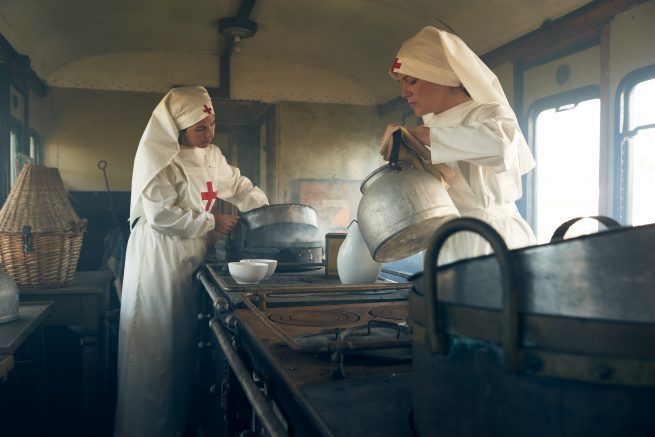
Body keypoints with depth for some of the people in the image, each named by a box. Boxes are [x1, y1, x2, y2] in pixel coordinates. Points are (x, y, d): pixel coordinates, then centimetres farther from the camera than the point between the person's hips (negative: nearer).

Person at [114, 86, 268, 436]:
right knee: (154, 346, -1)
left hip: (188, 260, 8)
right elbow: (161, 214, -21)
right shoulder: (158, 156, -14)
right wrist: (212, 222, -14)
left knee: (182, 343, 13)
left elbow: (239, 186, 22)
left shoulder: (211, 155, 11)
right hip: (157, 260, -7)